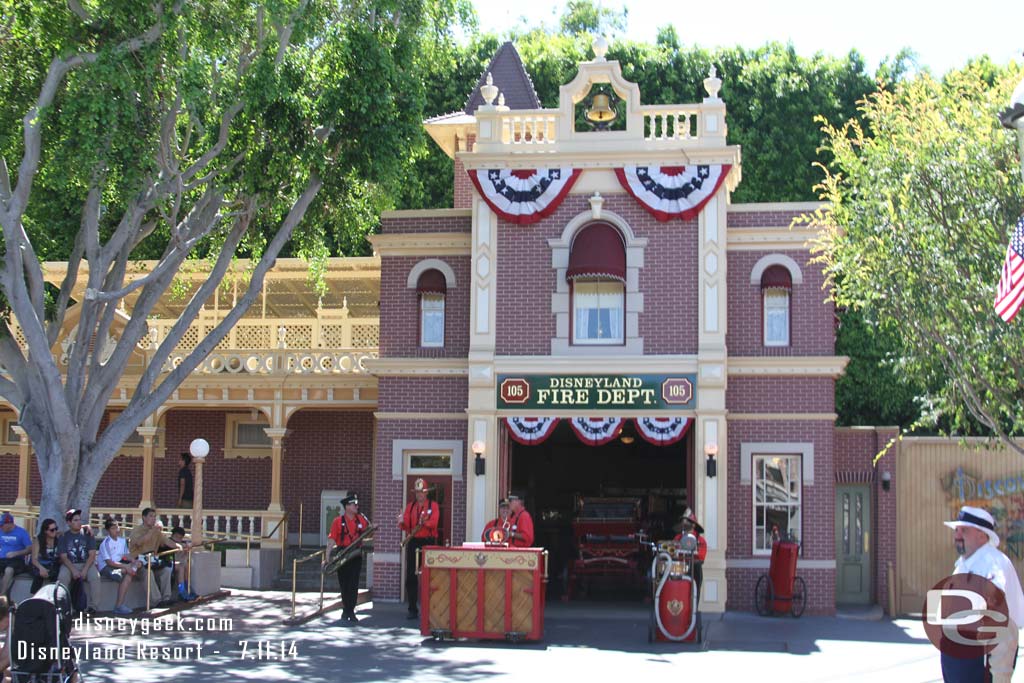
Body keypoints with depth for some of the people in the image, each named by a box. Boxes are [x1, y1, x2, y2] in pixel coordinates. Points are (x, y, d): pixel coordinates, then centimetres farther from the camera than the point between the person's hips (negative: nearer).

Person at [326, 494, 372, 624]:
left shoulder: (361, 519, 5)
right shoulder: (338, 521, -4)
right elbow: (331, 540, -7)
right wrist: (327, 557, -13)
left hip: (356, 555, 2)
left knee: (353, 584, -3)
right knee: (344, 583, 7)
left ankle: (350, 611, -1)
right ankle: (347, 610, 19)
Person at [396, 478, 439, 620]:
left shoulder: (433, 506, 3)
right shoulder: (410, 506, 11)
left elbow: (434, 523, -13)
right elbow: (406, 526, 2)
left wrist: (425, 522, -33)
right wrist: (401, 522, -20)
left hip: (428, 543, -3)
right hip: (413, 543, 3)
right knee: (410, 577, 1)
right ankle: (412, 610, 7)